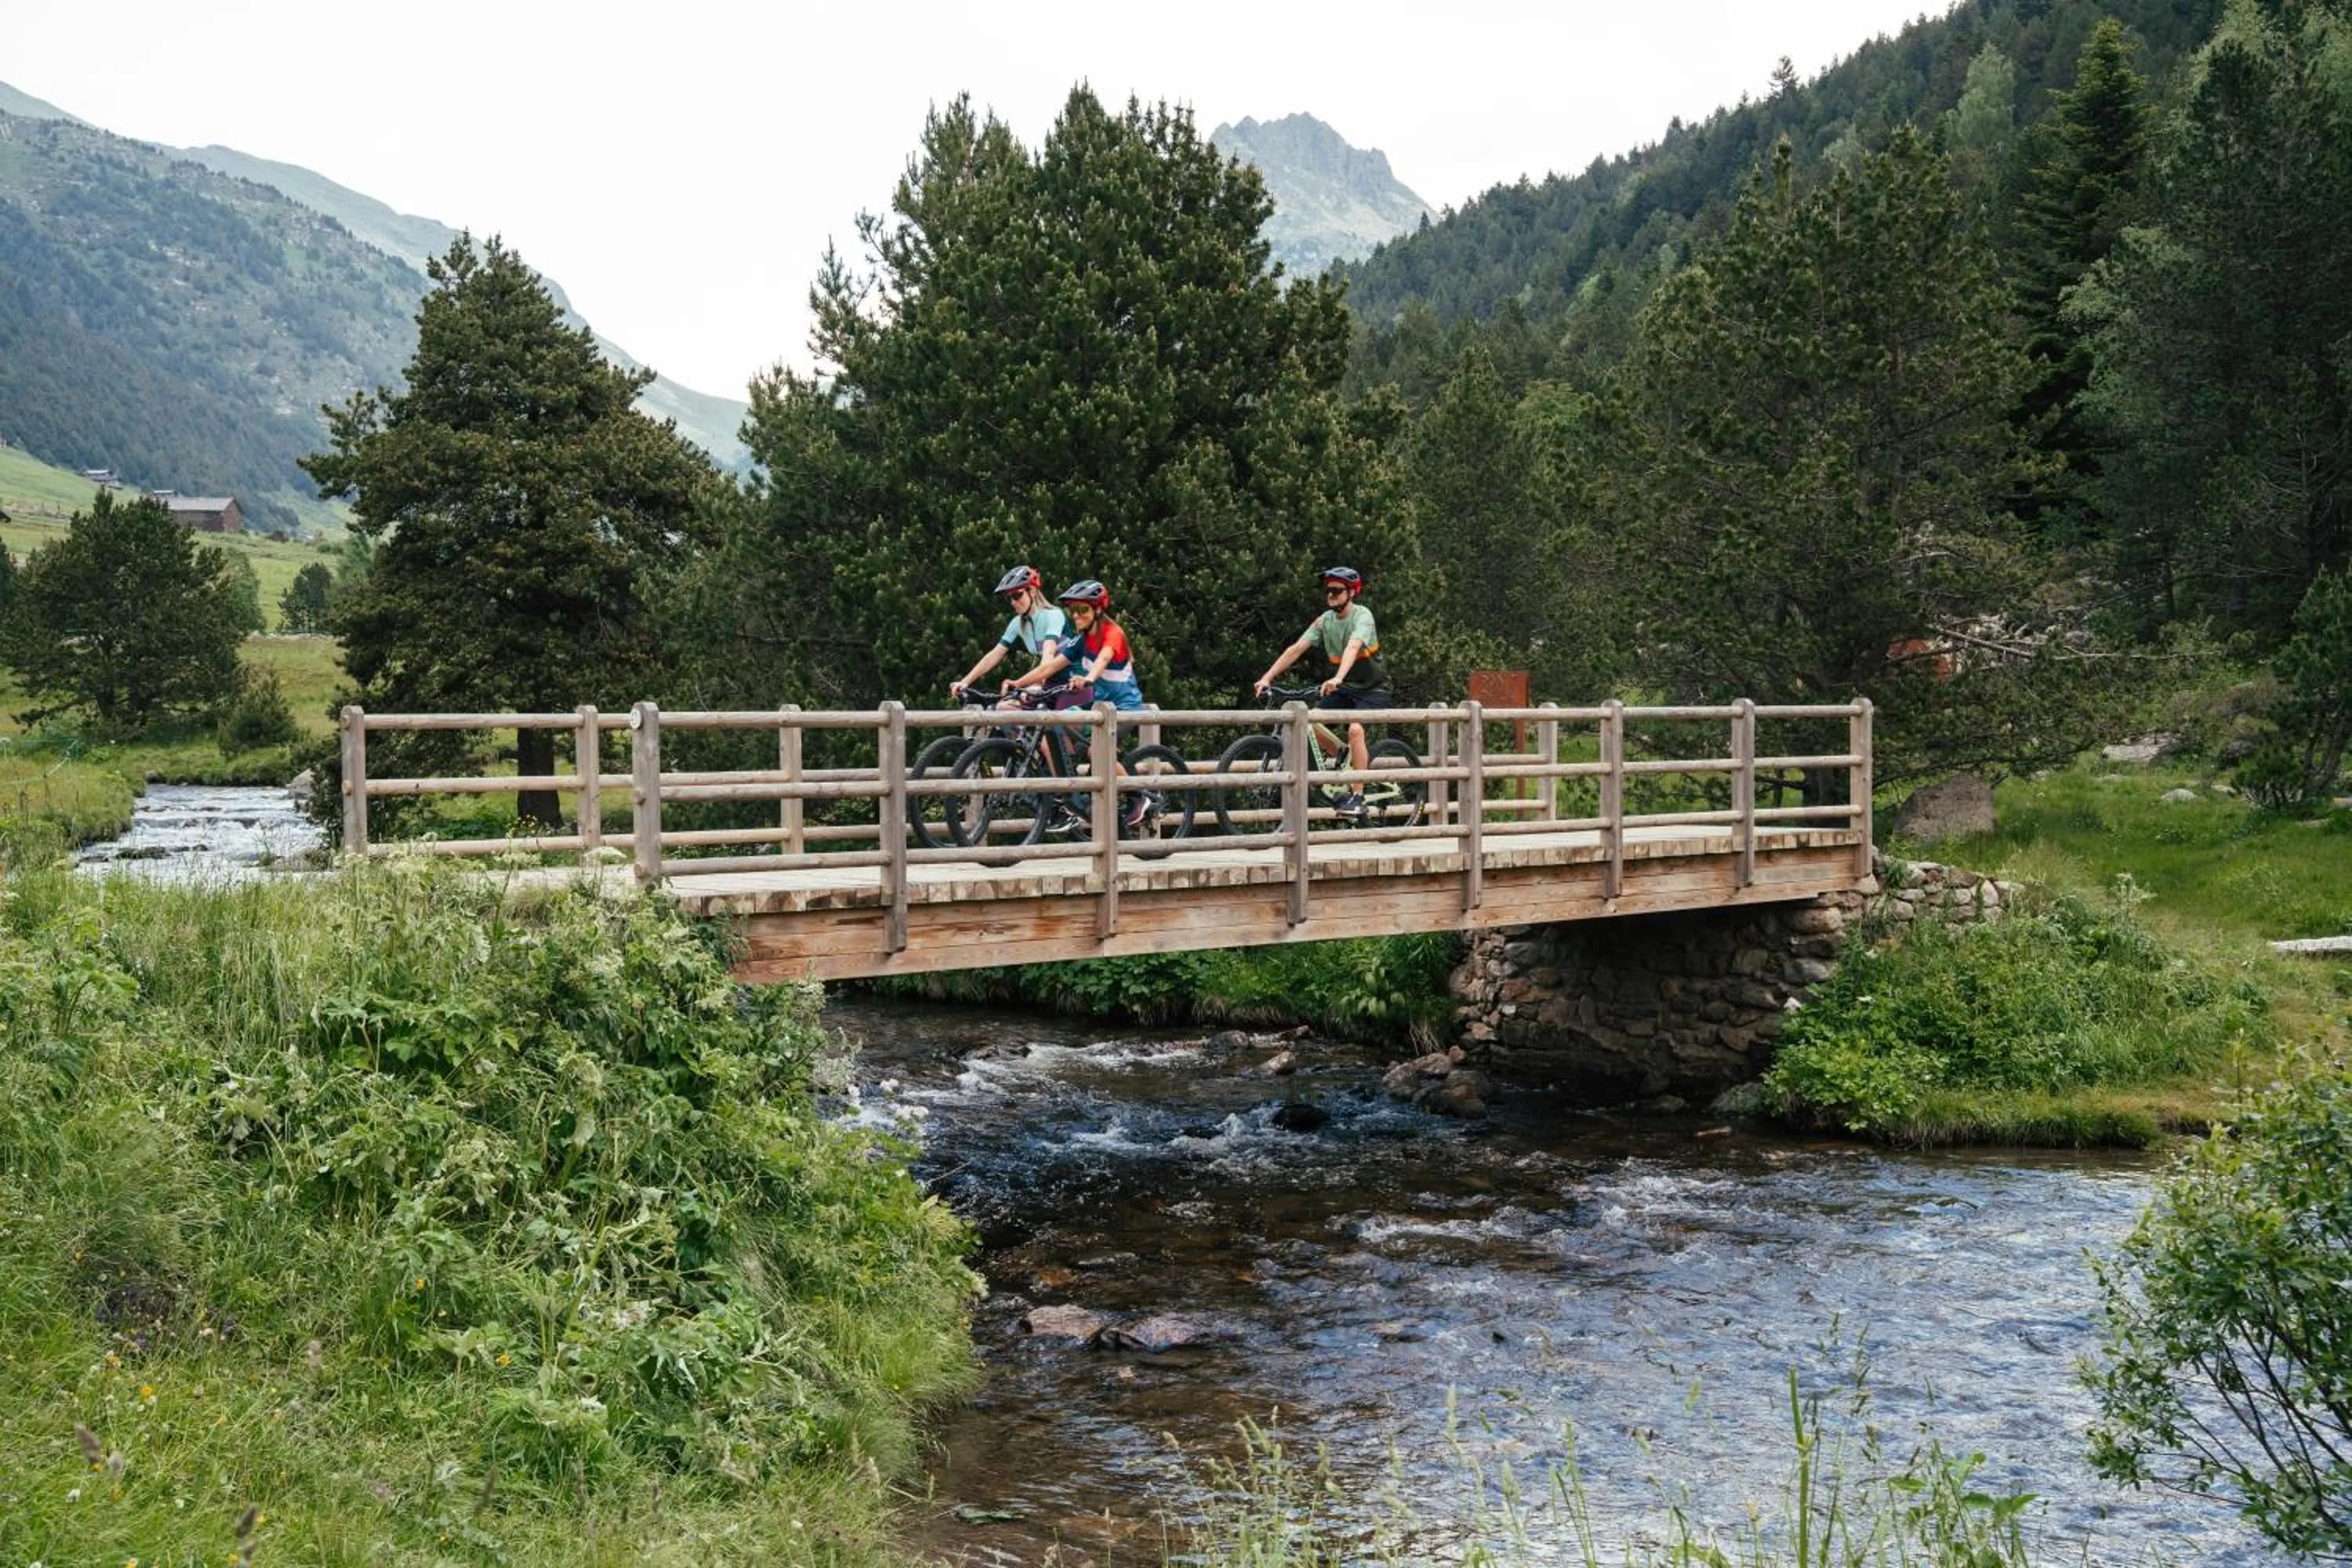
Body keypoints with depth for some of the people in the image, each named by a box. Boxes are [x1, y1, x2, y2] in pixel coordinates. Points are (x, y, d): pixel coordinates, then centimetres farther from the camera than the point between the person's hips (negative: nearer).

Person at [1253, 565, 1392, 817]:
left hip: (1373, 689, -6)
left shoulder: (1362, 616, -19)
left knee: (1355, 730, -29)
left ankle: (1357, 798, -21)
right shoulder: (1325, 620, -1)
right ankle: (1350, 760, 13)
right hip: (1345, 688, 6)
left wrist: (1337, 678, -55)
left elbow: (1353, 648, -38)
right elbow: (1296, 648, -8)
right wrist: (1267, 678, -18)